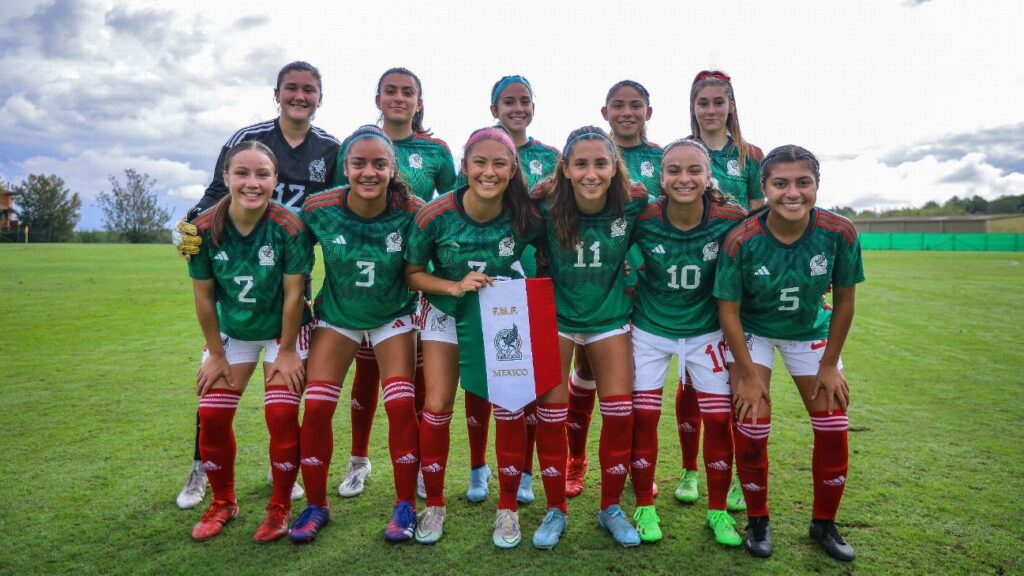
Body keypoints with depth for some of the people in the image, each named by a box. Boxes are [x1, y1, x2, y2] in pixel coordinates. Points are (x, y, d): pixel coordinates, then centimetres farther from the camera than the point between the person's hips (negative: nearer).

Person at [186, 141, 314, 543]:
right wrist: (215, 354, -3)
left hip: (283, 330, -3)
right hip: (231, 332, 3)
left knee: (282, 416, -11)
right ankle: (223, 503, 25)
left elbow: (293, 294, -19)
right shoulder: (205, 230, -17)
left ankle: (280, 507, 12)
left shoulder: (289, 228, -26)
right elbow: (204, 297, -8)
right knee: (212, 417, 1)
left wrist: (286, 351, -13)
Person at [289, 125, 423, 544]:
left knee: (401, 406, -10)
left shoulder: (412, 211, -22)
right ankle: (316, 504, 18)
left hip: (393, 317, -1)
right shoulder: (319, 208, -19)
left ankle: (405, 505, 11)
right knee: (316, 408, -4)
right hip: (336, 316, 1)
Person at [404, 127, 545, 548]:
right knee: (437, 407, -2)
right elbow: (412, 273, -12)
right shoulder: (436, 215, -24)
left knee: (509, 406, -3)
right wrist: (456, 286, -28)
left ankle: (508, 507, 17)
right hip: (447, 314, 0)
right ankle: (434, 503, 20)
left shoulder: (525, 215, -21)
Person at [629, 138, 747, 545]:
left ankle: (718, 510, 24)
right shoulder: (643, 220, -19)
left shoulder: (731, 220, -19)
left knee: (719, 419, 3)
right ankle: (644, 506, 22)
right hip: (650, 331, 0)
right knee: (643, 417, 2)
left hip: (706, 331, 1)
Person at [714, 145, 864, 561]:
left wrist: (830, 364, -4)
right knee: (753, 428, -7)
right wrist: (748, 374, -15)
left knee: (833, 427, 3)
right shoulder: (741, 241, -29)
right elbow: (728, 309, -19)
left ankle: (824, 523, 26)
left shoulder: (839, 233, -23)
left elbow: (844, 300, -9)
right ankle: (758, 521, 18)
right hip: (752, 331, -2)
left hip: (810, 330, 3)